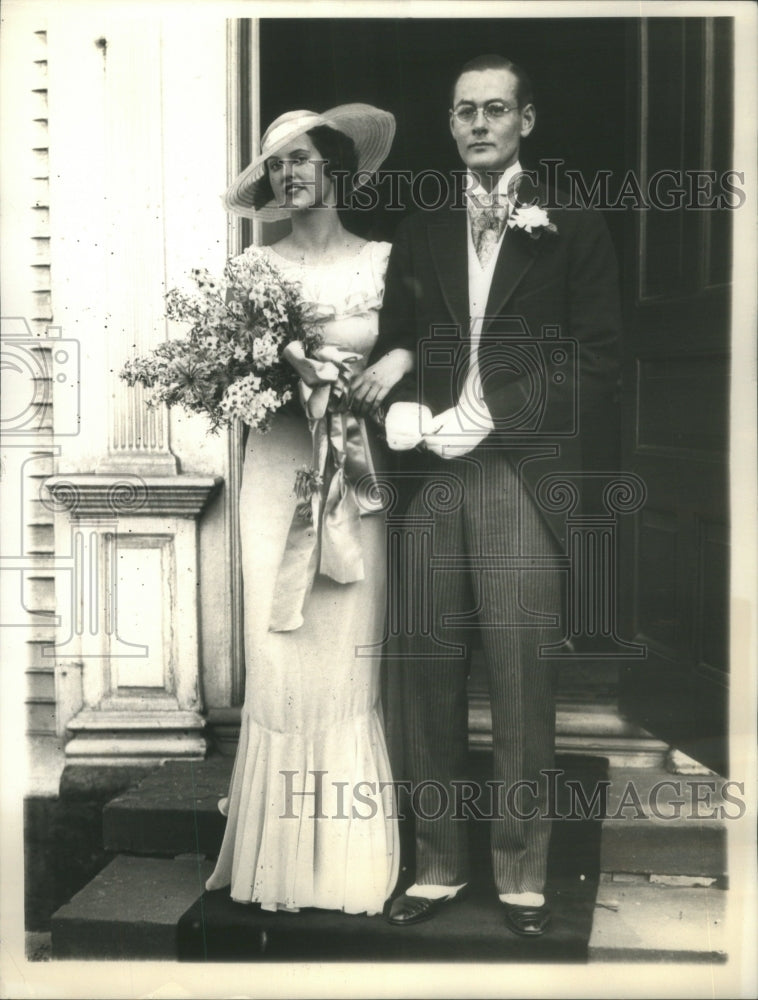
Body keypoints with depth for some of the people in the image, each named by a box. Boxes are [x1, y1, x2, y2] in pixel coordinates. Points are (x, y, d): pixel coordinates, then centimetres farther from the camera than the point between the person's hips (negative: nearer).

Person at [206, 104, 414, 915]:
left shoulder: (383, 260, 9)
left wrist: (402, 358, -11)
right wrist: (277, 362, -11)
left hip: (355, 469, 0)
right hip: (278, 464, 1)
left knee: (349, 652, -1)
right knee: (277, 655, -3)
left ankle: (349, 855, 12)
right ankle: (279, 852, 10)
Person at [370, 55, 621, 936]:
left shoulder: (574, 230, 9)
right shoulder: (418, 235, 20)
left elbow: (592, 358, 0)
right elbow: (393, 346, 17)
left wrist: (484, 420, -9)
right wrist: (404, 412, -5)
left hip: (523, 476, -3)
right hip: (429, 477, 3)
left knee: (521, 682, -2)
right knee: (423, 675, 3)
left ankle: (521, 875, 13)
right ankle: (438, 866, 17)